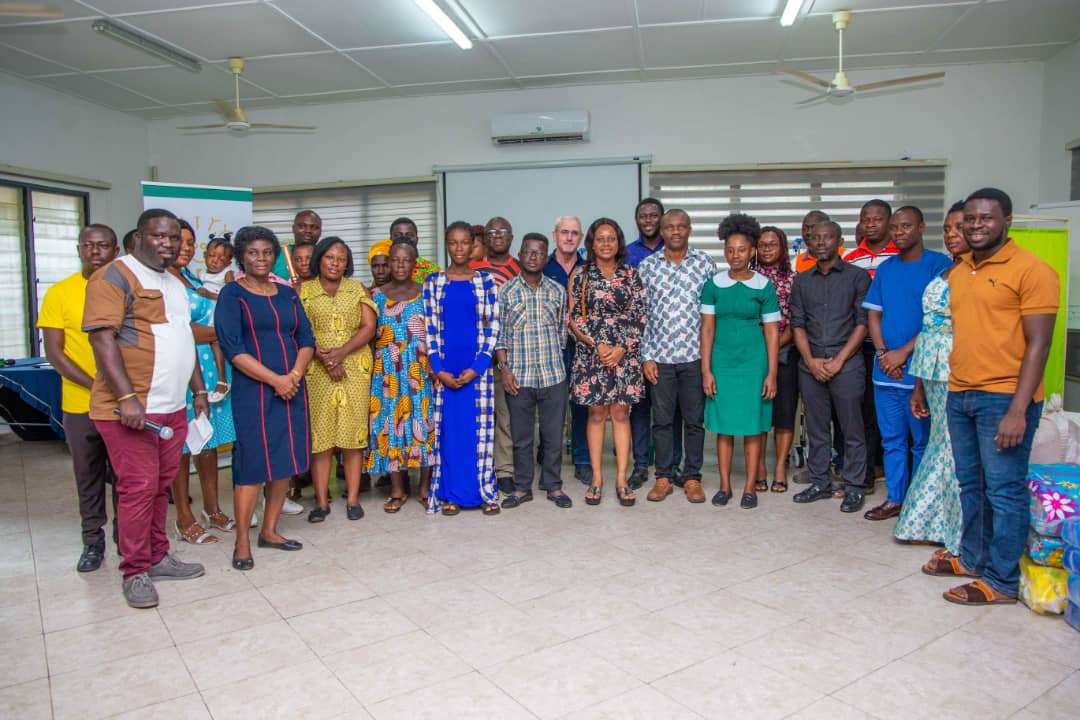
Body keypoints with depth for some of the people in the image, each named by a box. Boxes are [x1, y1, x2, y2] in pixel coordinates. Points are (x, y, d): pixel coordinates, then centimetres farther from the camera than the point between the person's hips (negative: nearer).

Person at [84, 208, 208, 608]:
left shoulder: (176, 284, 18)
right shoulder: (114, 277, -8)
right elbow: (103, 340, -16)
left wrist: (199, 390, 19)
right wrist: (127, 398, -23)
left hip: (172, 409, 8)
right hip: (130, 409, -7)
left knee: (161, 486, 14)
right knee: (139, 489, -3)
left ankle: (157, 559, 26)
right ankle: (135, 573, 11)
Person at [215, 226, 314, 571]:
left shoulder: (288, 294, 13)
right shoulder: (232, 295, -1)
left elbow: (307, 339, 9)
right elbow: (233, 349, -10)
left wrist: (295, 374, -9)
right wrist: (275, 379, -16)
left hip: (291, 388, 5)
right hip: (253, 391, -5)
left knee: (286, 461, 7)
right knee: (252, 464, -5)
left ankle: (269, 531, 21)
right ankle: (242, 542, 7)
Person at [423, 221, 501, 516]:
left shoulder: (485, 281, 3)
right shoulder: (433, 282, 5)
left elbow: (493, 327, 0)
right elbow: (430, 329, 2)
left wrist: (477, 366, -10)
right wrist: (438, 370, -7)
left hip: (477, 367, -1)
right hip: (444, 370, 1)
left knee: (480, 428, 3)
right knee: (448, 429, 5)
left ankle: (485, 492, 15)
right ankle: (451, 494, 16)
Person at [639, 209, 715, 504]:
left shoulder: (706, 264, 4)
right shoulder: (646, 266, 4)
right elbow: (641, 315, 4)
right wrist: (646, 357, -1)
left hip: (695, 355, 0)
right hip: (660, 357, 0)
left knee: (695, 419, 7)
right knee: (662, 419, 7)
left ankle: (692, 478, 19)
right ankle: (664, 477, 19)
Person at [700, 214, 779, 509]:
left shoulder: (764, 286, -1)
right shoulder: (713, 284, 2)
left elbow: (772, 332, 0)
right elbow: (707, 328, 3)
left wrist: (771, 374, -4)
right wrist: (706, 370, -2)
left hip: (753, 362, -1)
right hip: (721, 361, 1)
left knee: (752, 425, 3)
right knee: (723, 425, 6)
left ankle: (750, 488, 15)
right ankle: (725, 485, 17)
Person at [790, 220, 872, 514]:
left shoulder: (858, 276, 2)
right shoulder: (801, 280, 12)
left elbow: (863, 323, -3)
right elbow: (797, 324, 9)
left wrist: (838, 360, -10)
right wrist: (810, 360, -4)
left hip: (846, 362, -3)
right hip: (810, 364, 3)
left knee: (852, 429, 1)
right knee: (816, 428, 10)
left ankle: (854, 487, 13)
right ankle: (820, 482, 21)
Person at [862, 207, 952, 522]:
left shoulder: (939, 265, -4)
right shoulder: (885, 269, 12)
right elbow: (873, 315, 10)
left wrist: (903, 352, -14)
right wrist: (882, 353, -5)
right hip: (885, 369, 5)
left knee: (923, 441, 5)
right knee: (892, 439, 12)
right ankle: (894, 499, 21)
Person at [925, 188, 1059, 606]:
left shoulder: (1031, 270, -7)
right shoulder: (957, 273, 14)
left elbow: (1038, 344, -11)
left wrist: (1018, 410, -17)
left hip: (1003, 398, -7)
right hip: (959, 395, 7)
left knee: (1004, 490, 1)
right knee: (970, 485, 16)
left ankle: (1001, 582, 12)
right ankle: (973, 559, 31)